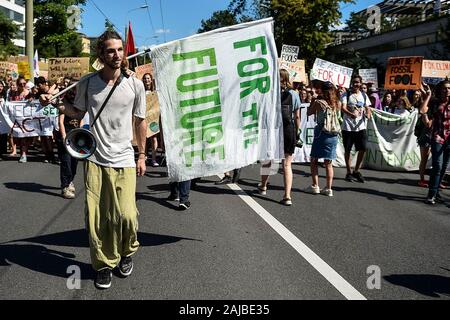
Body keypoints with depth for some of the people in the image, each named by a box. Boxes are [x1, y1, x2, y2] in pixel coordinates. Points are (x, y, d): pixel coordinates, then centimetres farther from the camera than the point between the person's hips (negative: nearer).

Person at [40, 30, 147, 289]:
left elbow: (140, 122, 7)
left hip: (124, 160, -1)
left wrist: (142, 156, 7)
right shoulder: (87, 83, 1)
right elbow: (78, 112, 17)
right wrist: (57, 104, -2)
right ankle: (104, 264, 24)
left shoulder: (135, 85, -1)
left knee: (126, 215, -7)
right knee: (96, 217, 3)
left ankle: (127, 252, 25)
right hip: (95, 160, 1)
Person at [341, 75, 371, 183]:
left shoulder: (364, 95, 11)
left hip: (361, 127, 3)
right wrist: (351, 114, -36)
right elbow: (343, 108, -16)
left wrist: (368, 114, -14)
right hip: (348, 127, -3)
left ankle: (356, 171, 16)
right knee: (348, 150, 4)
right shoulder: (346, 95, -2)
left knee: (363, 149, 0)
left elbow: (367, 108, 10)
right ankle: (349, 172, 16)